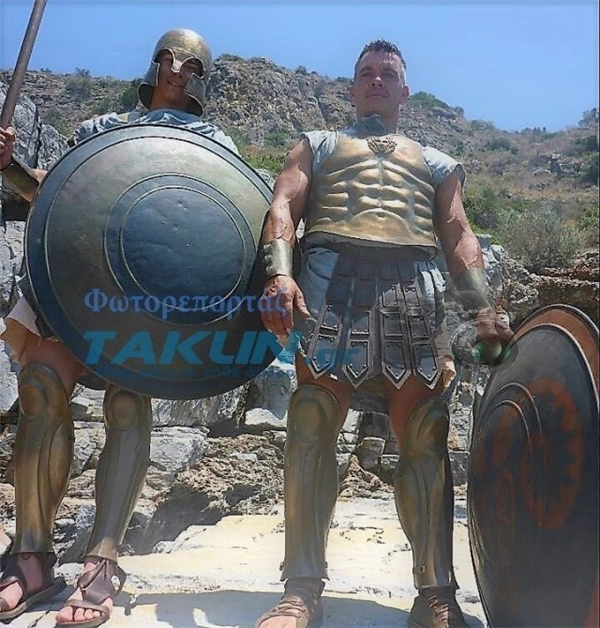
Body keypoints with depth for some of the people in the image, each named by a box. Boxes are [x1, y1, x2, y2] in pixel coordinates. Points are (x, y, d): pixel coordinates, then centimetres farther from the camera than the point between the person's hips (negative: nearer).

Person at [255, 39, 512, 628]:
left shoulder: (437, 162, 33)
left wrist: (482, 308, 0)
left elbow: (459, 236, 19)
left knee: (426, 436, -7)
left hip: (415, 287, 2)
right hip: (332, 277, -1)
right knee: (312, 427, -12)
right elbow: (283, 205, 10)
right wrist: (278, 274, -12)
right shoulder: (318, 144, 28)